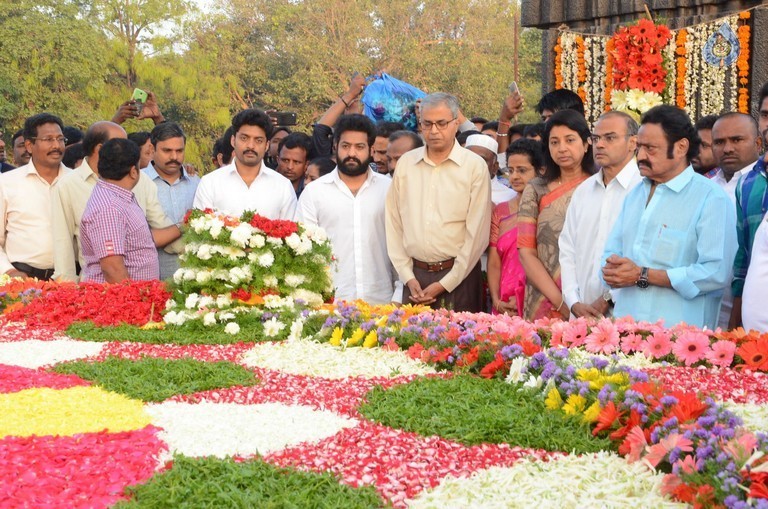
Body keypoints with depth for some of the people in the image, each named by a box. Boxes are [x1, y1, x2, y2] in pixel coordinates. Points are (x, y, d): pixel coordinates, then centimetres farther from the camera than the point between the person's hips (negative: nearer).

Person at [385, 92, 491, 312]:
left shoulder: (475, 166, -3)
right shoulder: (405, 163, 7)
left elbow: (477, 234, -6)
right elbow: (394, 224, 7)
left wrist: (445, 284, -7)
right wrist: (408, 277, -1)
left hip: (459, 277, -3)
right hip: (415, 275, 3)